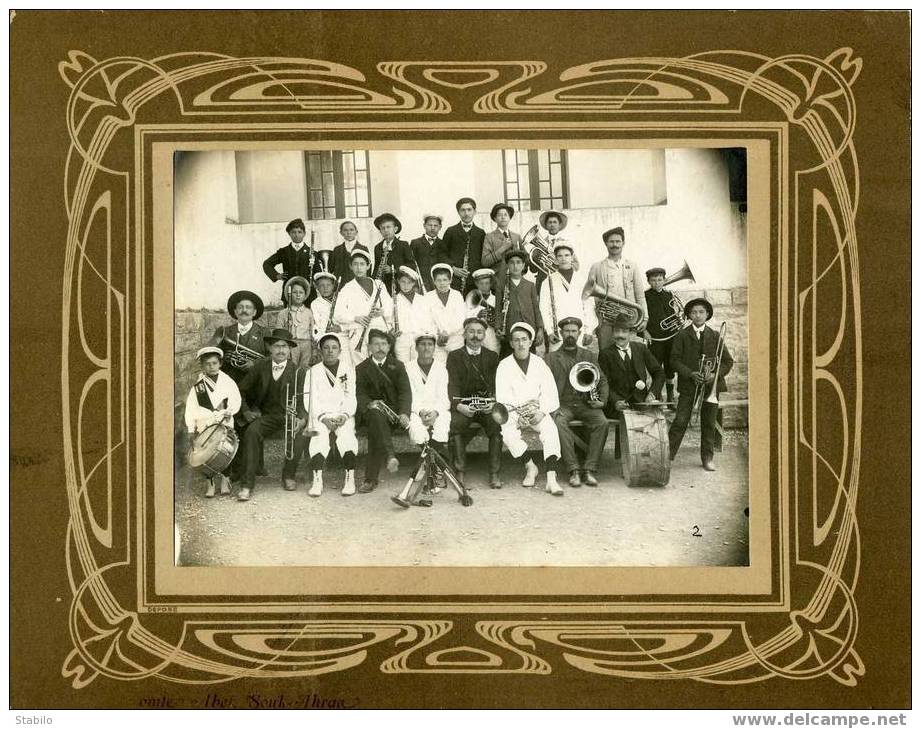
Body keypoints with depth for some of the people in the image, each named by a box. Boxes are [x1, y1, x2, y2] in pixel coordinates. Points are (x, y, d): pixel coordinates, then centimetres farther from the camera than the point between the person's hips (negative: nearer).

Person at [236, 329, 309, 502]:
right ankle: (247, 484, -29)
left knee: (301, 434, -32)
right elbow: (241, 390, 14)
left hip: (291, 415, -1)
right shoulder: (261, 366, 5)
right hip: (267, 415, 1)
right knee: (251, 431, -31)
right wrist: (246, 411, -1)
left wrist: (302, 419, -26)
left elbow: (301, 401, -6)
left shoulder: (298, 372, 1)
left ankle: (288, 475, -8)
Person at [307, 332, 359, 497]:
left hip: (343, 415, 0)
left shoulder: (348, 370, 13)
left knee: (347, 435, -30)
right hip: (320, 415, 0)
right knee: (319, 437, -29)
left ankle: (350, 478, -33)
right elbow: (314, 399, 4)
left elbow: (350, 398, 7)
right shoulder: (314, 370, 12)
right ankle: (317, 480, -37)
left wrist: (344, 415, -12)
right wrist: (324, 418, -12)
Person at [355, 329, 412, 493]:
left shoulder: (397, 366, 14)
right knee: (377, 416, -38)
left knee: (376, 430, -32)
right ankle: (390, 457, -53)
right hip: (371, 410, 0)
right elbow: (359, 394, 2)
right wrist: (369, 404, -22)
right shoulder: (361, 369, 14)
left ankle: (371, 478, -37)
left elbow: (405, 391, 1)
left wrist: (404, 413, -18)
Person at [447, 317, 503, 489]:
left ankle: (494, 475, -25)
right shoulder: (455, 356, 9)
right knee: (456, 424, -32)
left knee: (497, 423, -29)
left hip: (487, 405, 1)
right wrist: (458, 405, -23)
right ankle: (460, 474, -27)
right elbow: (453, 385, -3)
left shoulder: (492, 357, 14)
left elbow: (496, 385, 5)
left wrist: (494, 403, -16)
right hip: (463, 406, -1)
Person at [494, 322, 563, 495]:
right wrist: (517, 417, -17)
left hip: (537, 411, 1)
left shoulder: (539, 363, 9)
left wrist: (542, 412, -13)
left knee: (550, 429, -29)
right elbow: (502, 398, -4)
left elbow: (550, 392, 3)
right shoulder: (504, 366, 4)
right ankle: (530, 466, -7)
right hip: (513, 413, -1)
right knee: (508, 434, -30)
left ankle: (551, 478, -35)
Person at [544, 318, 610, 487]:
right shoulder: (550, 358, 14)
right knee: (559, 422, -35)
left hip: (586, 403, 2)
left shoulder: (590, 356, 21)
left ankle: (590, 470, -27)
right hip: (562, 404, -1)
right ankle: (573, 470, -33)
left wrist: (602, 400, -3)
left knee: (602, 422, -29)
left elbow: (602, 380, 16)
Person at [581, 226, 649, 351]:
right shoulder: (597, 267, 9)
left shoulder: (632, 266, 14)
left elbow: (640, 295, 13)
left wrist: (644, 318, 4)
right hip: (605, 321, -1)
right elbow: (586, 295, 8)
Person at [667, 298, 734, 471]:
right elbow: (675, 360, -1)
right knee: (680, 421, -7)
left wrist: (716, 375, -8)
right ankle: (667, 455, -2)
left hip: (711, 385, 2)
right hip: (688, 386, -2)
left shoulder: (715, 336, 8)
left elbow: (728, 361, 9)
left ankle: (707, 458, 16)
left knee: (709, 423, 5)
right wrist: (690, 374, -15)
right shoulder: (682, 336, 3)